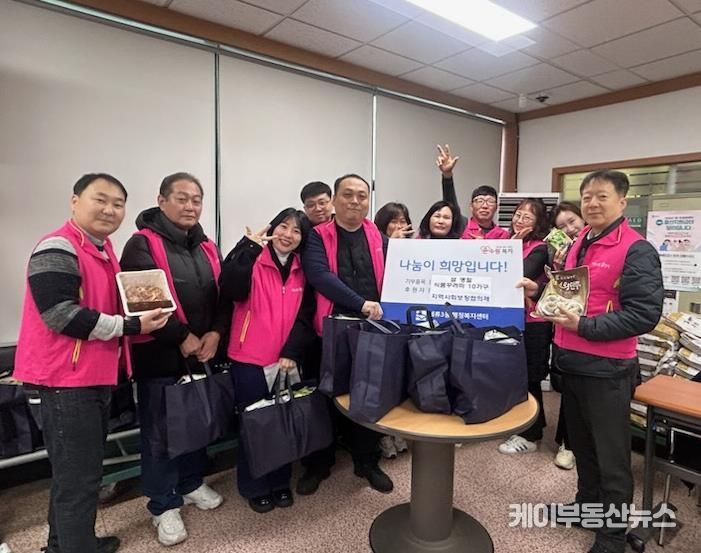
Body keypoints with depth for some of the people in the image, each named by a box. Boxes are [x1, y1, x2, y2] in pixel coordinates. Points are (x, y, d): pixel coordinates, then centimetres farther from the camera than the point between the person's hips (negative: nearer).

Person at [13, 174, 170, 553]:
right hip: (67, 379, -10)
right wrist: (132, 326, -20)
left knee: (76, 471, 22)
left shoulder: (104, 250, 13)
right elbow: (63, 316, -24)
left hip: (96, 376, 10)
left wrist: (141, 314, 3)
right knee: (78, 476, 0)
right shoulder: (58, 248, -16)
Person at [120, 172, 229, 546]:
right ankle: (164, 505, 24)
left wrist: (216, 333, -6)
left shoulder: (206, 248, 11)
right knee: (160, 433, 7)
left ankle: (192, 484, 39)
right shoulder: (142, 244, -9)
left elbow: (224, 294, 10)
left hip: (201, 353, 6)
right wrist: (181, 337, -17)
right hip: (159, 356, -6)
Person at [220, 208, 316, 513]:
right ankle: (254, 488, 26)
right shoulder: (252, 260, -5)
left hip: (288, 360, 4)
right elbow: (231, 289, -24)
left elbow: (306, 316, 1)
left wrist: (291, 352, -9)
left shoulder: (302, 270, 6)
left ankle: (280, 483, 33)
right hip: (250, 359, -3)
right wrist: (248, 247, -26)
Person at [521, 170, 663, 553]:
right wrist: (540, 291, 4)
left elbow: (644, 314, -19)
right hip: (571, 360, 8)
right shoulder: (578, 244, 10)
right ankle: (587, 503, 43)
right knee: (581, 444, 23)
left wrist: (585, 326, -24)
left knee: (611, 456, 7)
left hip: (606, 368, -7)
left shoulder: (637, 250, -13)